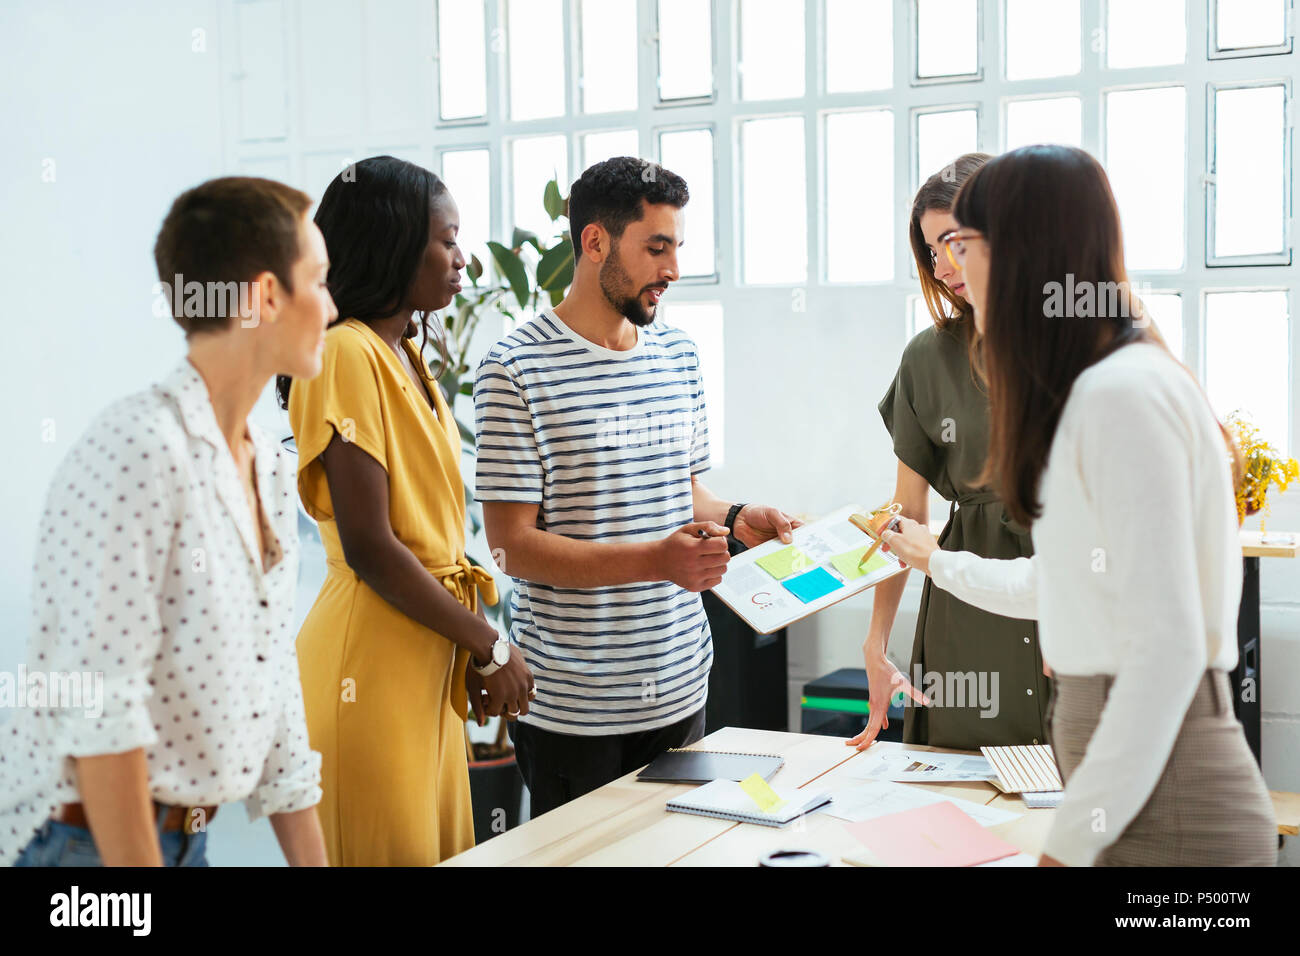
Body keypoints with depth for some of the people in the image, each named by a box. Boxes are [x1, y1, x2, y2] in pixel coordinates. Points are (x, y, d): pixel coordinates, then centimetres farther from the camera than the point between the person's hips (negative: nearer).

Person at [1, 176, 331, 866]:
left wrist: (312, 861, 10)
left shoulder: (272, 469, 7)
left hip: (186, 834, 8)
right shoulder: (136, 448, -20)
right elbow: (99, 708, -24)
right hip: (81, 837, -8)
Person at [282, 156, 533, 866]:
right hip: (375, 654, -9)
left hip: (432, 651, 9)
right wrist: (490, 645, -12)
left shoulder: (409, 359, 15)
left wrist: (476, 647, 9)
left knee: (440, 847, 14)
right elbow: (369, 548, -20)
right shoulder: (347, 356, -14)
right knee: (391, 849, -1)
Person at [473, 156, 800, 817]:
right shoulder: (517, 370, -11)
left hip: (681, 689, 6)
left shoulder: (677, 355, 11)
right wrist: (657, 560, -25)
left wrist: (733, 519, 0)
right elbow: (514, 545, -16)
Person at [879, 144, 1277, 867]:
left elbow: (1169, 647, -22)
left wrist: (1069, 842, -20)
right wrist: (936, 562, 39)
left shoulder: (1123, 395, -18)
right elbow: (1050, 585, 22)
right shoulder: (1092, 389, 13)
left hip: (1163, 805, -9)